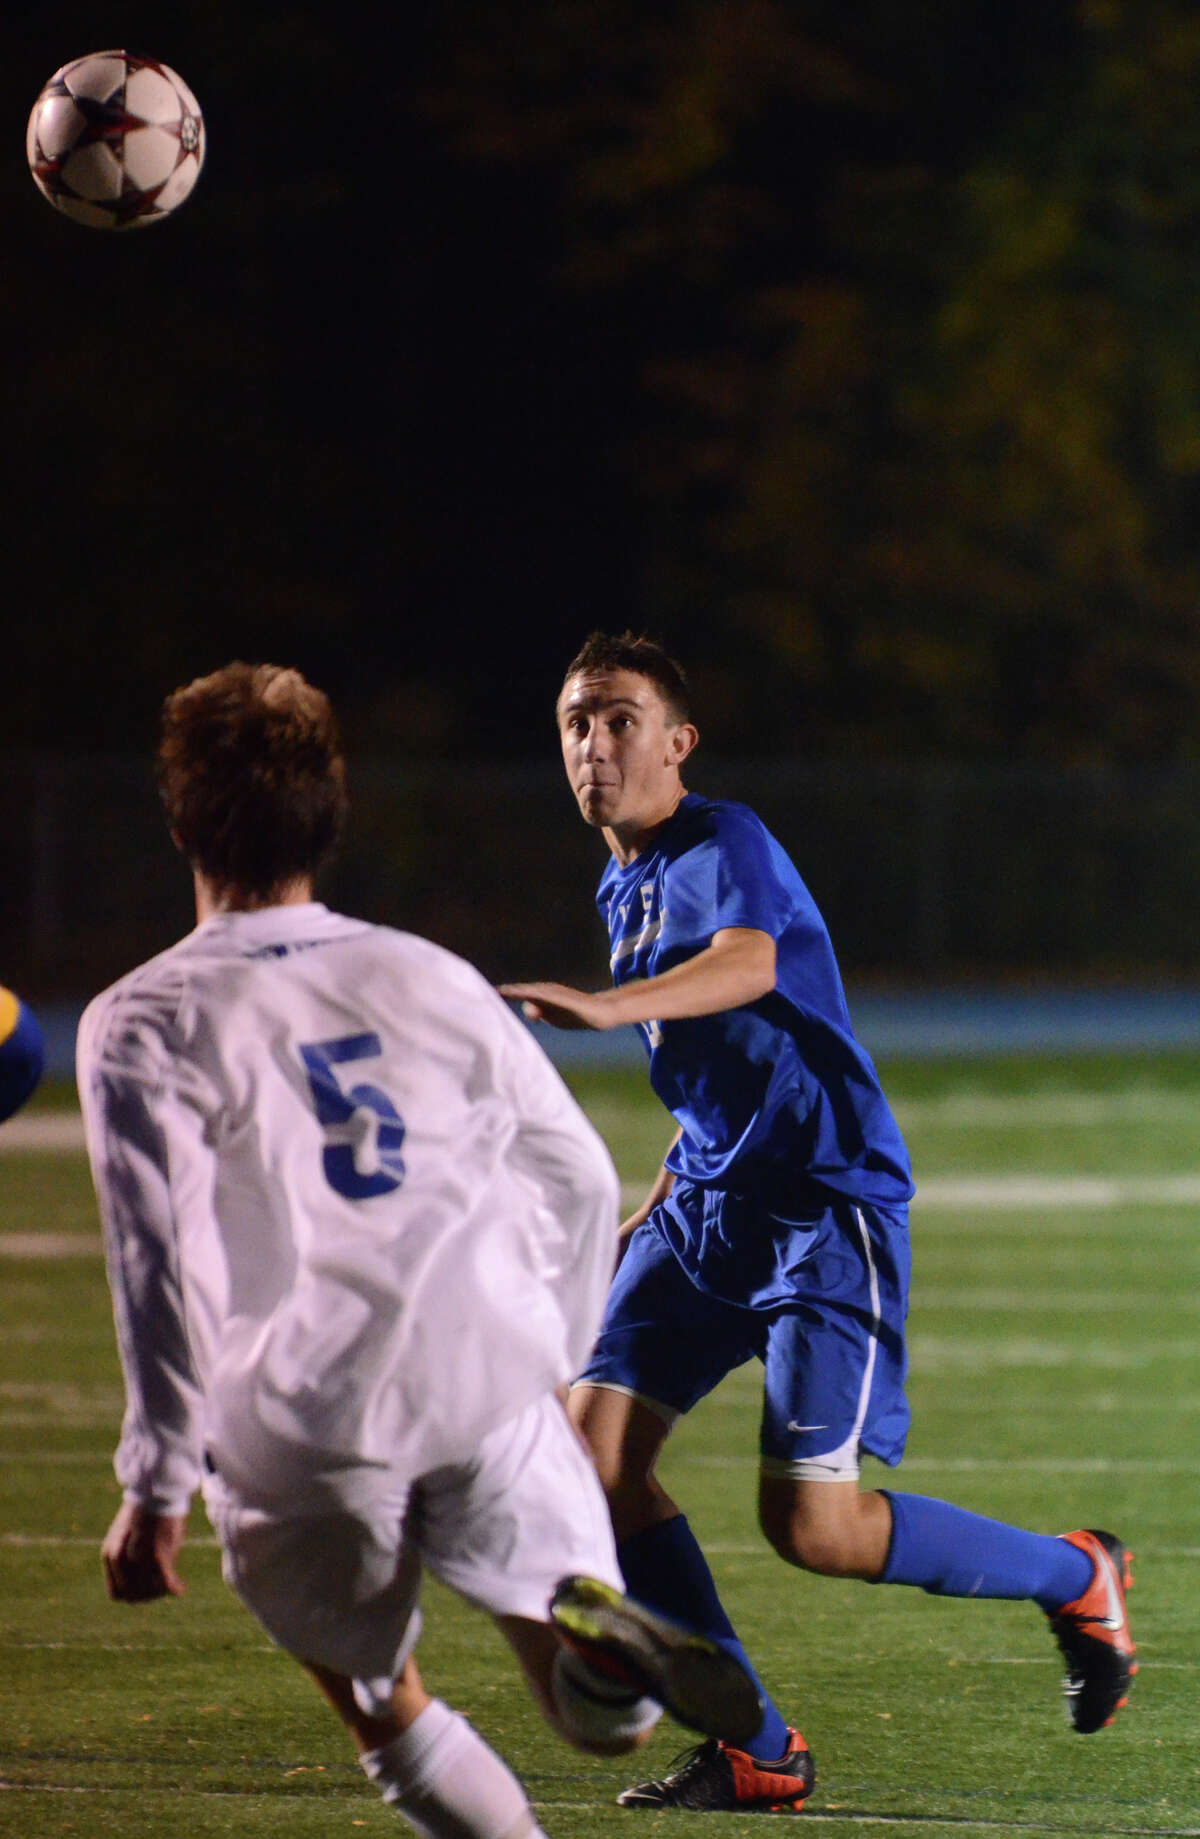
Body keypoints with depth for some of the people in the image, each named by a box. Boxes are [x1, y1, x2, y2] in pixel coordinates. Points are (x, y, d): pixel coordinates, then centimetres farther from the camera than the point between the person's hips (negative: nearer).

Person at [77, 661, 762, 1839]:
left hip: (301, 1421, -2)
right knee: (597, 1714, 5)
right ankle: (592, 1627, -29)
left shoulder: (145, 1024, 3)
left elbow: (160, 1258, -7)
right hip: (488, 1378, 2)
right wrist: (547, 1356, 33)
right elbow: (579, 1179, 19)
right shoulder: (431, 980, 15)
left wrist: (154, 1484, -3)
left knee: (381, 1706, 19)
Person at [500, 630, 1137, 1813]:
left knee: (812, 1524, -14)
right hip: (709, 1208, 9)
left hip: (826, 1206, -8)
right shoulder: (621, 889, 17)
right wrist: (651, 1215, 23)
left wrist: (607, 1007, -52)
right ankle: (757, 1753, 2)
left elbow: (747, 964, -35)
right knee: (594, 1445, -7)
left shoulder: (724, 845, -11)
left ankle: (1074, 1577, 12)